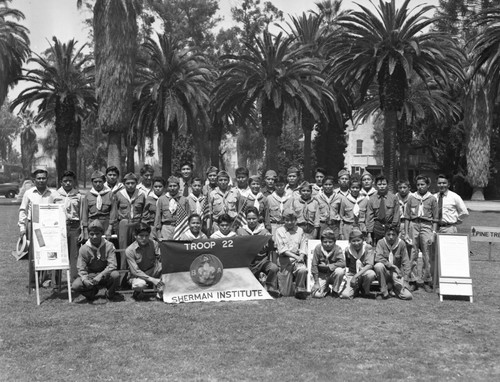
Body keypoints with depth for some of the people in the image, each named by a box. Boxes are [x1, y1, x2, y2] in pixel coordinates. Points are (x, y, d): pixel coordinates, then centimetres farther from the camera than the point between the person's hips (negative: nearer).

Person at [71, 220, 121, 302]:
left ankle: (110, 294, -1)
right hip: (90, 276, 1)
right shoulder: (84, 249, -7)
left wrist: (100, 275, -34)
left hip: (105, 275, -1)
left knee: (115, 275, -34)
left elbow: (112, 265, -17)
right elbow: (81, 269, -8)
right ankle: (92, 292, 8)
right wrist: (85, 280, -30)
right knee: (75, 286, -26)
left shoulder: (109, 246, -10)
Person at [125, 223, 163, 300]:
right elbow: (135, 271, -18)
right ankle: (138, 292, 0)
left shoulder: (154, 244, -7)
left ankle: (160, 290, -12)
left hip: (153, 272, 3)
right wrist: (152, 280, -28)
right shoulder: (129, 250, -15)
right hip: (138, 275, -3)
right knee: (140, 284, -40)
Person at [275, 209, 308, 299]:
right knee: (286, 293, -4)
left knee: (302, 269, -35)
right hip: (285, 260, -2)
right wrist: (295, 256, -19)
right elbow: (281, 249, -6)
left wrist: (301, 257, -16)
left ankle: (300, 290, -11)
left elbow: (303, 246, 6)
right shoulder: (279, 231, 4)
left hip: (297, 259, 2)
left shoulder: (300, 230, 12)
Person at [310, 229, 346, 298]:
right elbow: (314, 266, -11)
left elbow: (342, 263, -27)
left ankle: (335, 291, -6)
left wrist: (327, 266, -29)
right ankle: (326, 289, 17)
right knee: (316, 294, -22)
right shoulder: (318, 248, -12)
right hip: (322, 275, 0)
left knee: (340, 271, -34)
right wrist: (317, 283, -14)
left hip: (333, 275, 0)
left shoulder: (337, 249, -12)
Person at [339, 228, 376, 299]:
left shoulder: (368, 248, -11)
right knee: (345, 295, -25)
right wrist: (347, 276, -10)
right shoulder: (347, 250, -2)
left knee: (371, 274, -39)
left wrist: (356, 276, -28)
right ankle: (356, 290, 12)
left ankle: (365, 292, -5)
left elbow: (369, 265, -21)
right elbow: (346, 266, 8)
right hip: (352, 274, 1)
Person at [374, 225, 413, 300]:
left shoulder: (401, 244, -3)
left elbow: (406, 263, -4)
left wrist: (405, 281, -12)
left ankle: (392, 287, 15)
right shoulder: (381, 242, -6)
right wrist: (392, 266, -23)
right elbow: (378, 258, -20)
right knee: (378, 265, -35)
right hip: (385, 272, -1)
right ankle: (384, 291, -14)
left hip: (396, 274, 1)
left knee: (408, 296, -18)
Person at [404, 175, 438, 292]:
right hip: (413, 225, 1)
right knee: (413, 255, 1)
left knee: (427, 256, -2)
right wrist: (406, 233, 3)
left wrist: (433, 233, -3)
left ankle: (426, 281, 8)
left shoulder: (432, 199, 8)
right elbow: (407, 216, 10)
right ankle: (414, 281, 8)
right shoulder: (411, 198, 10)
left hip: (426, 226, -1)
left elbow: (435, 219, 7)